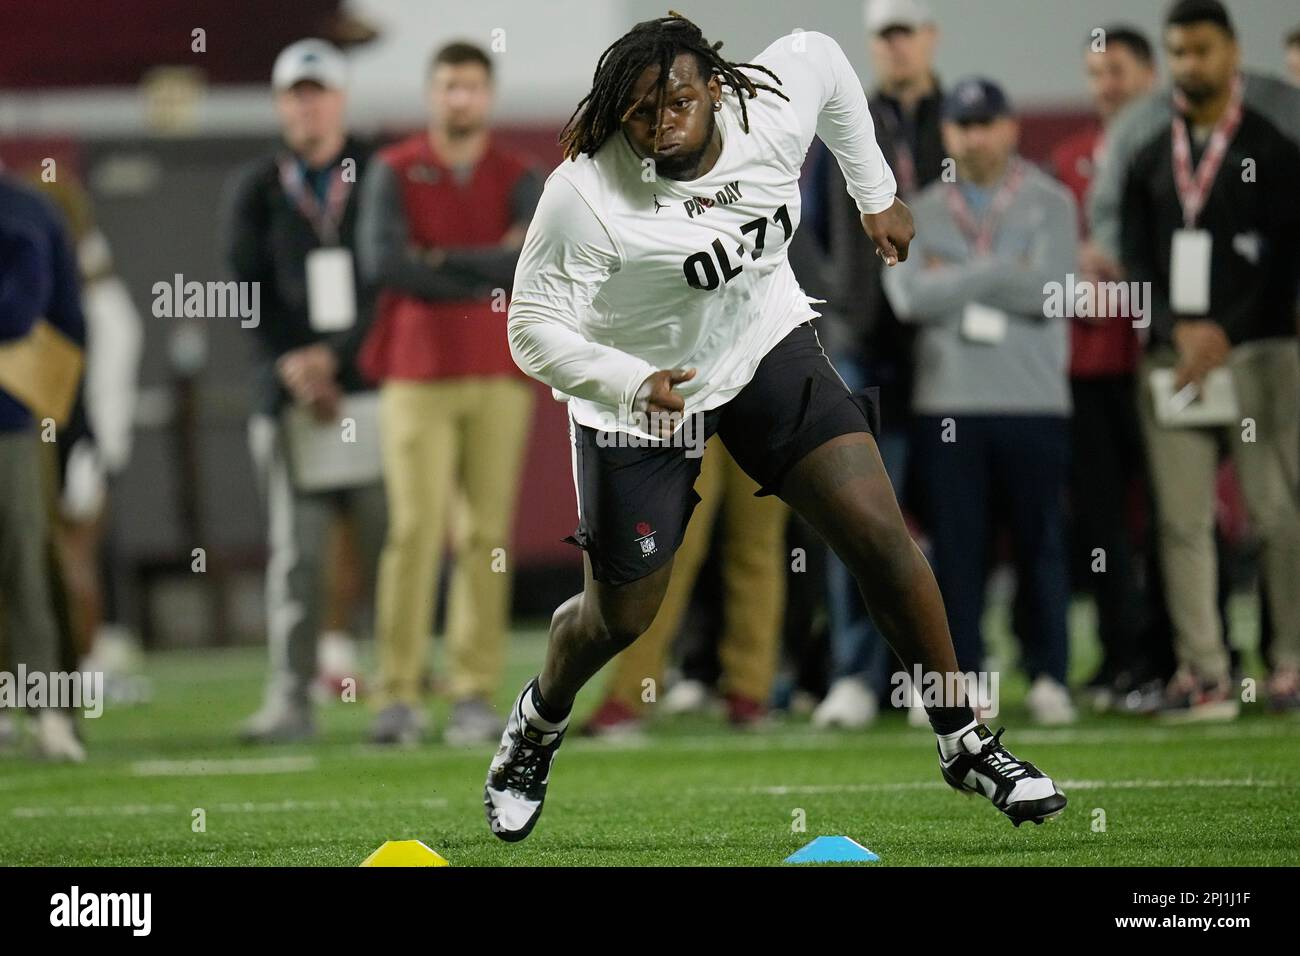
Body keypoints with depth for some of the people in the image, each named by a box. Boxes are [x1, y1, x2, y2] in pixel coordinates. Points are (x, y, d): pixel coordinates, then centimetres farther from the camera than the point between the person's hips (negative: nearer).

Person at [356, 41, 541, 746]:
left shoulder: (517, 179, 9)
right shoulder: (394, 173, 5)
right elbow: (382, 263, -11)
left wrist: (442, 259, -9)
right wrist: (486, 272, -8)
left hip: (498, 376, 2)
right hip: (417, 374, -2)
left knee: (486, 535, -1)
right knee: (415, 529, -9)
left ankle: (476, 693, 1)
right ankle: (399, 694, -9)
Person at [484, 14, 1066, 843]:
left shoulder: (775, 105, -20)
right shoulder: (585, 195, -31)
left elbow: (822, 56, 5)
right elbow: (535, 330, -24)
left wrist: (877, 195, 11)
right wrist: (631, 384, -40)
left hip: (768, 348, 3)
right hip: (640, 394, -3)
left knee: (879, 533, -11)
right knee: (622, 618, 7)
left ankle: (964, 742, 4)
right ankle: (541, 719, 42)